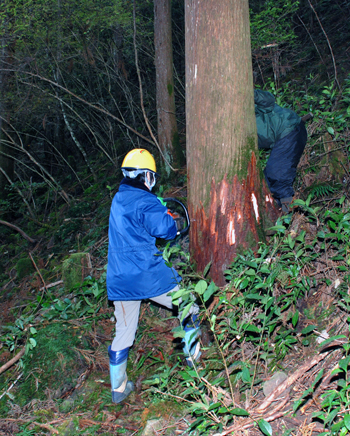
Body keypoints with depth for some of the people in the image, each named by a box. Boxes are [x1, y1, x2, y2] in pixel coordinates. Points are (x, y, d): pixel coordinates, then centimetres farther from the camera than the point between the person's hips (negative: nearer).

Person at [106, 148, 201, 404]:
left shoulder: (118, 200, 12)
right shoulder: (145, 201, -13)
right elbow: (167, 230, -21)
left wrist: (156, 207, 20)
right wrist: (166, 213, -1)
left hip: (119, 280, 7)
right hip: (149, 276, -7)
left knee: (124, 332, 16)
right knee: (189, 307, 16)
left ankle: (118, 388, 24)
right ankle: (193, 358, 27)